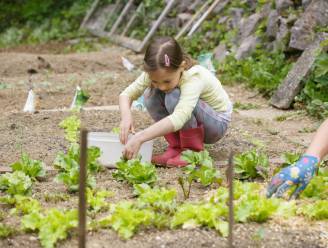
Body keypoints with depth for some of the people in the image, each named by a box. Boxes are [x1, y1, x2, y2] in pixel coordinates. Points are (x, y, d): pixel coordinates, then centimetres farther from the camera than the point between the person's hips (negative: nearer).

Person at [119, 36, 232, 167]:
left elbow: (179, 118, -51)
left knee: (175, 97, -33)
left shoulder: (194, 77, -37)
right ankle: (176, 146, -6)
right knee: (150, 95, -19)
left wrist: (139, 138, -57)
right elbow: (126, 94, -19)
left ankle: (192, 150, -14)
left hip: (217, 123, -6)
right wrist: (126, 116, -42)